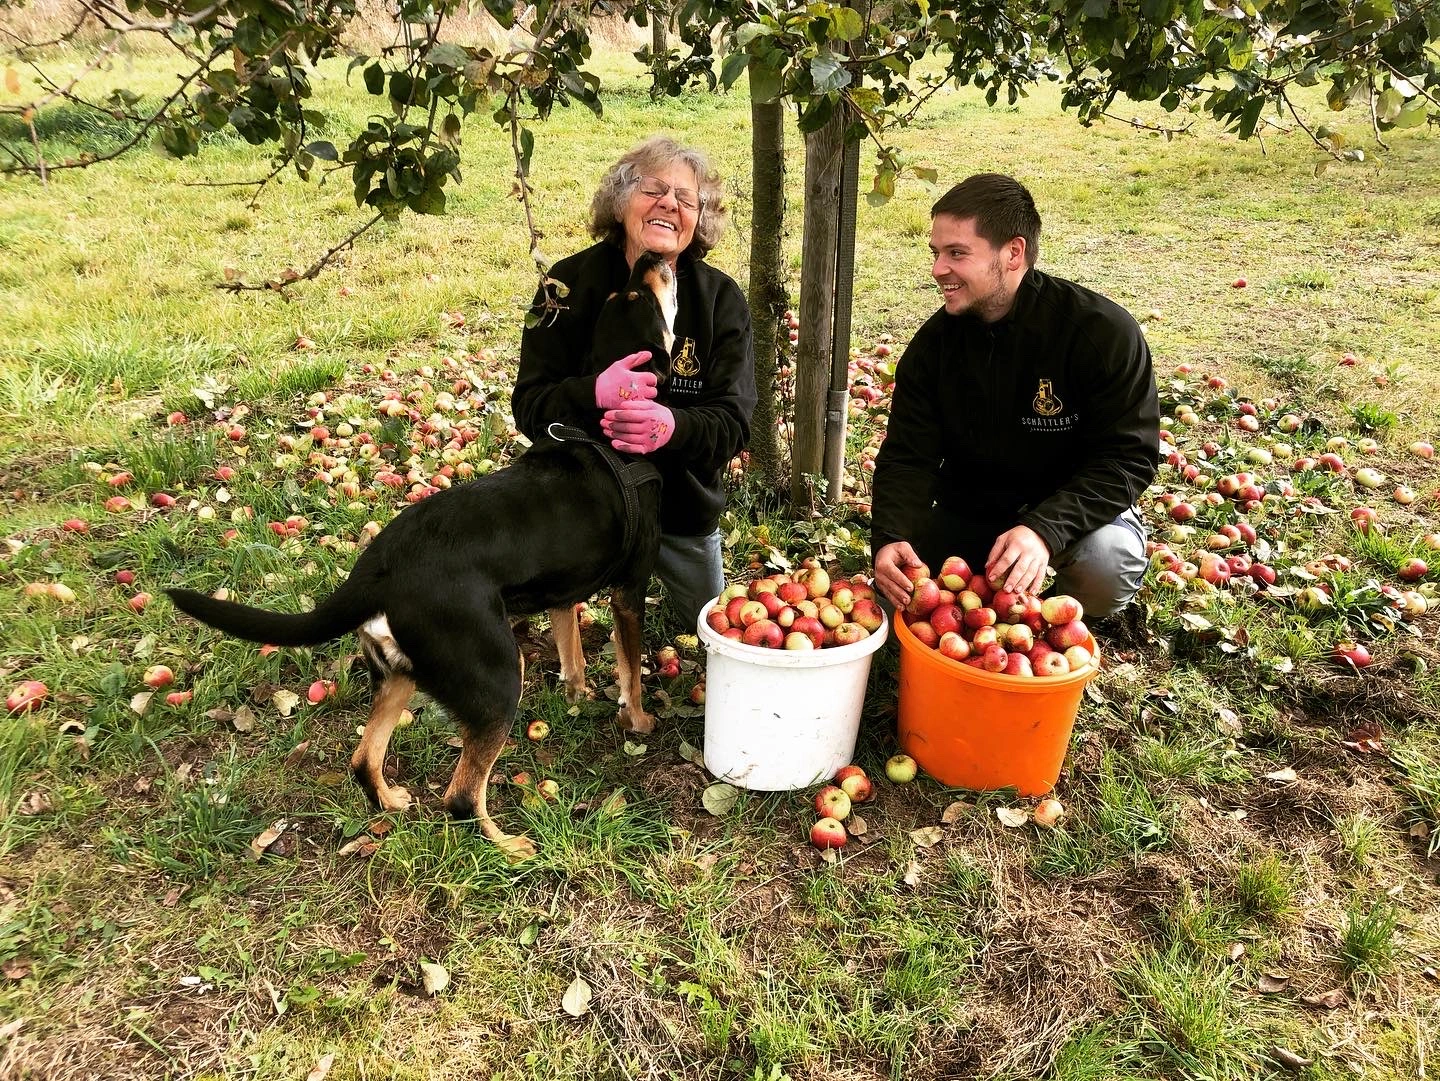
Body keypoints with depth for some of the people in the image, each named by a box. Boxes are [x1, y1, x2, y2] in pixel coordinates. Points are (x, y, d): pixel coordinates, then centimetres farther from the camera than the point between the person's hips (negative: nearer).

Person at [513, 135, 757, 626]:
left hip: (684, 508, 2)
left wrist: (672, 426, -38)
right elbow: (529, 405, -14)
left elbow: (734, 422, -15)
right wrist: (594, 393, -36)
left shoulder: (722, 299, -10)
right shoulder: (569, 283, -12)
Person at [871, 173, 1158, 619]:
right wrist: (891, 538, -30)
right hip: (968, 514, 4)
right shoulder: (933, 343, -6)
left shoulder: (1104, 332, -19)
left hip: (1076, 510, -3)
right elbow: (907, 457, -9)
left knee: (1107, 558, -35)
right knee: (895, 581, -14)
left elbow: (1127, 457, -22)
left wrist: (1044, 529, -39)